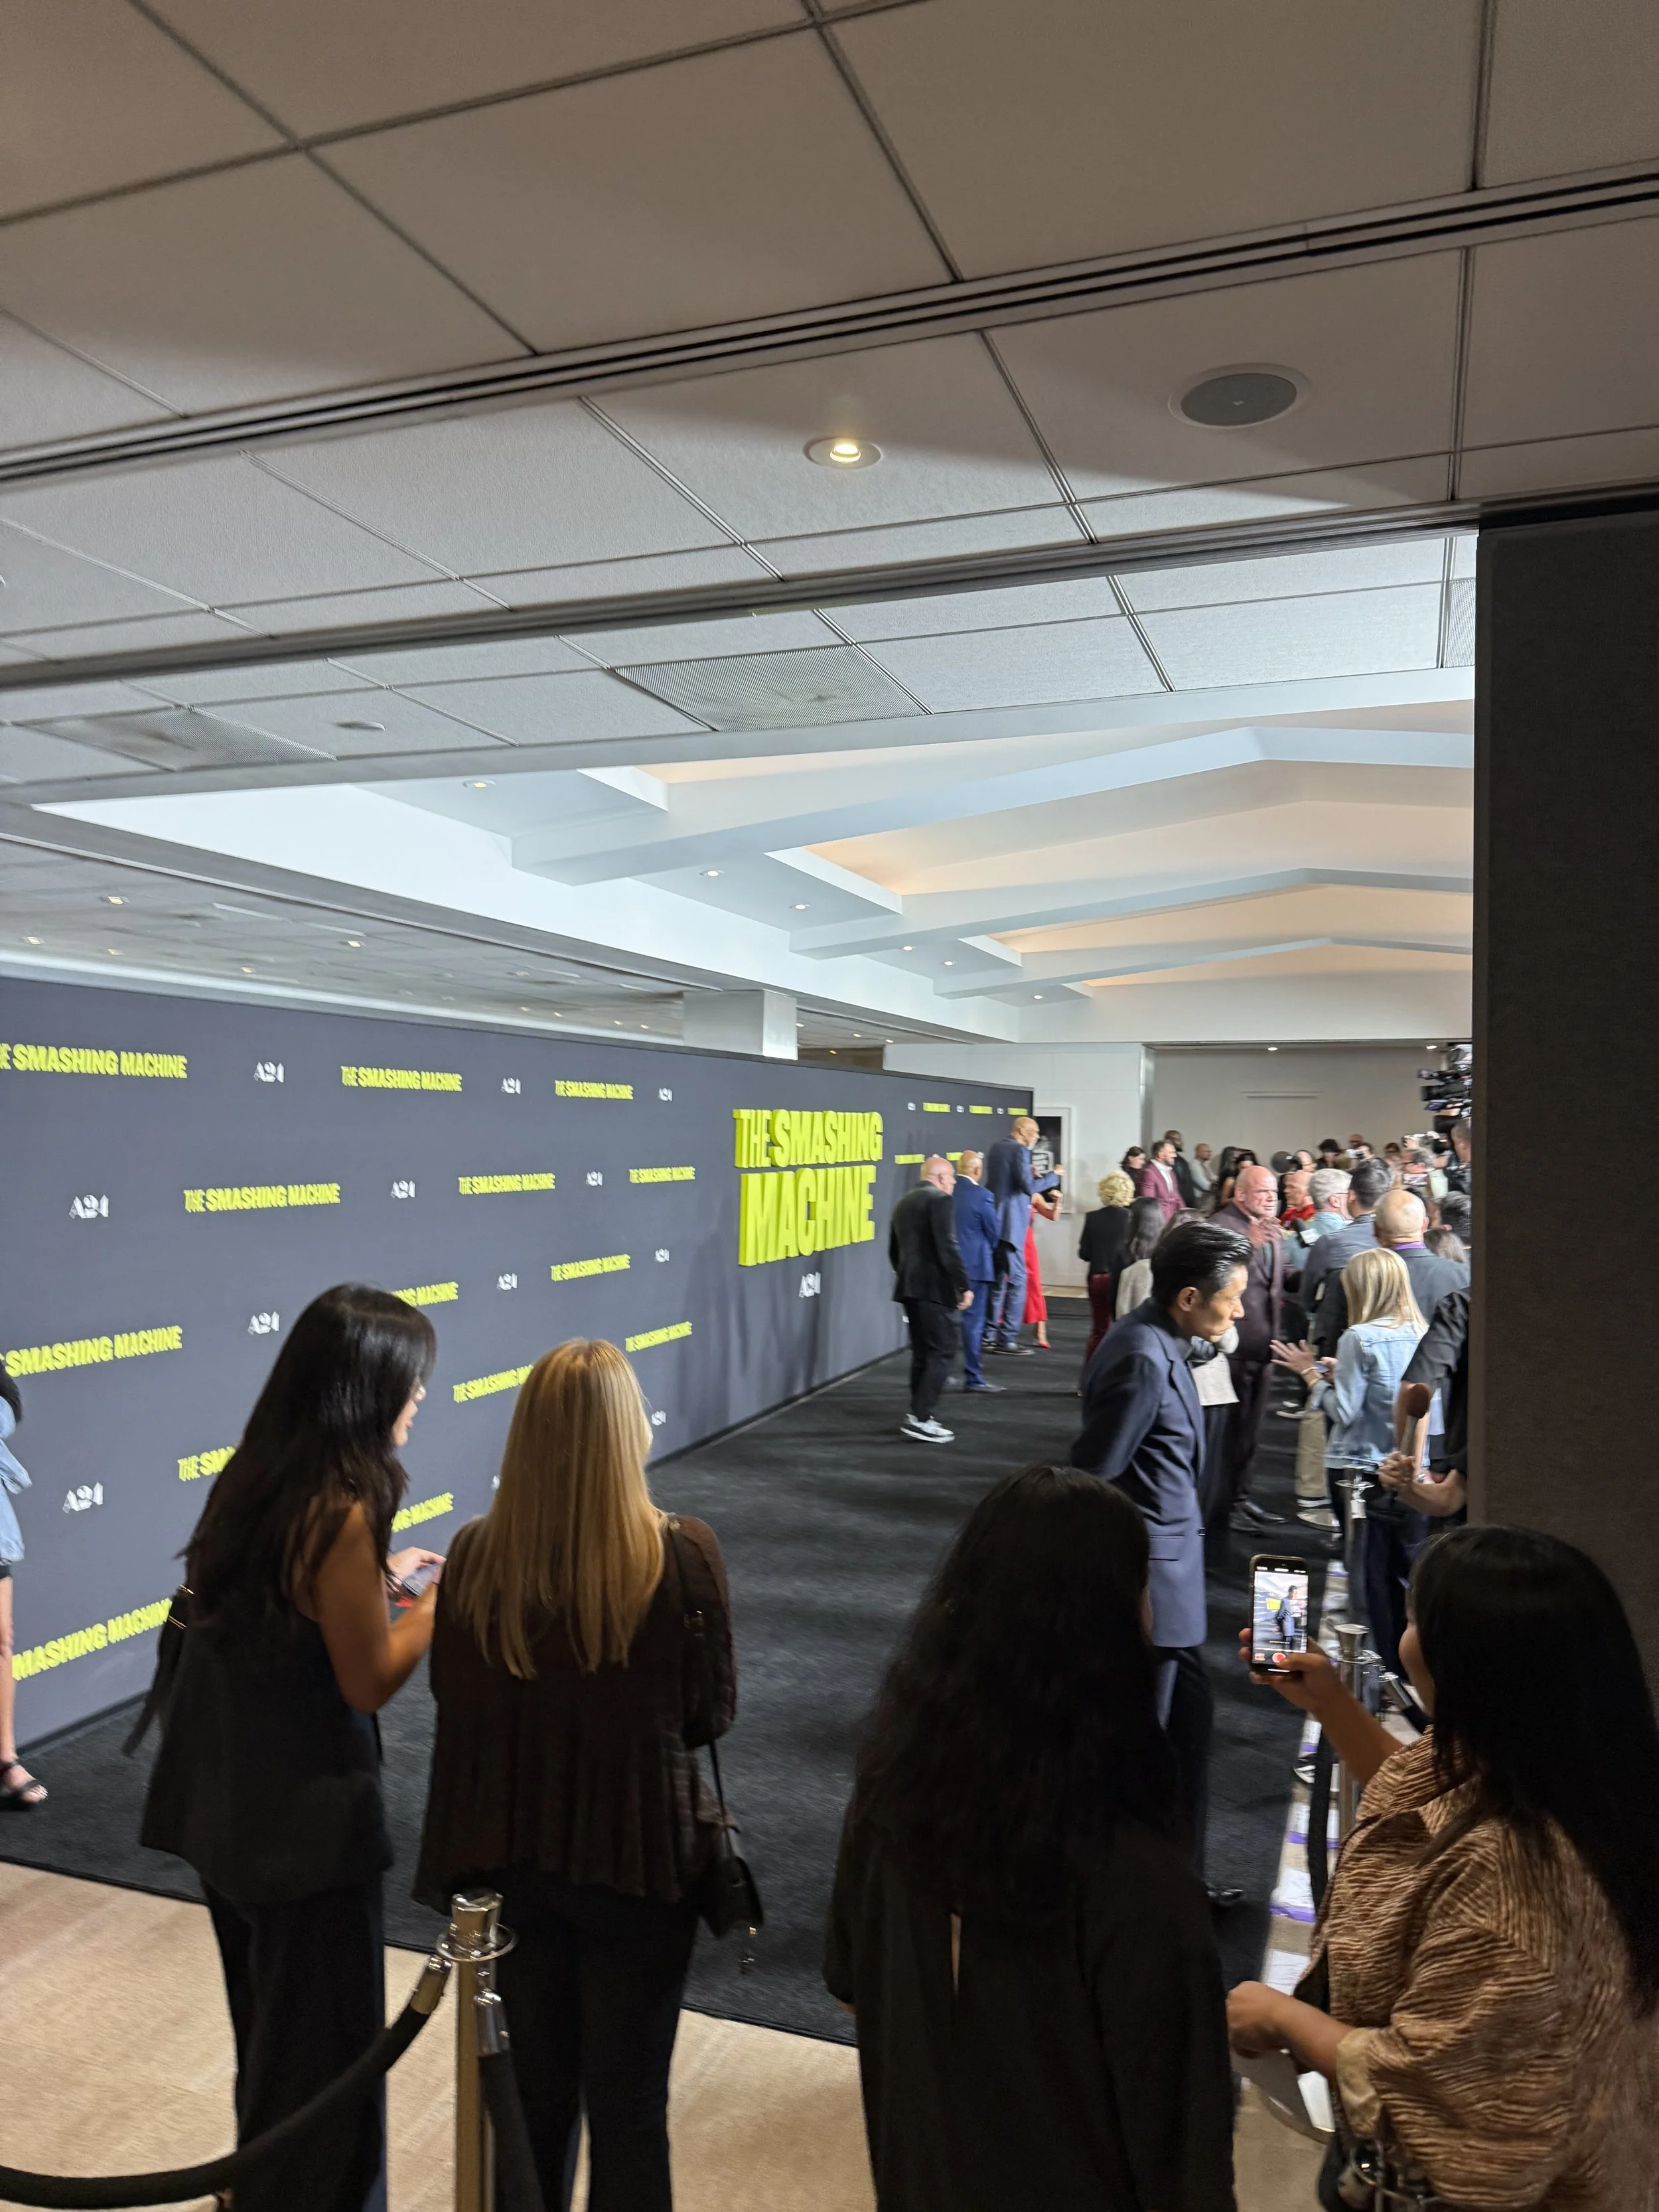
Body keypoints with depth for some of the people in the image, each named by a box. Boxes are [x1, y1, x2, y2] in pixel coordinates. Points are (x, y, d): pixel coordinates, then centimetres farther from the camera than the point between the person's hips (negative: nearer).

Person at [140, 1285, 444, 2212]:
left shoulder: (256, 1481, -2)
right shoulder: (340, 1513, -27)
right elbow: (369, 1681, -19)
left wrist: (379, 1579, 10)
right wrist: (448, 1594, -9)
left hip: (232, 1801, 9)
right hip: (305, 1816, -9)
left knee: (272, 2028, 28)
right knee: (324, 2044, 13)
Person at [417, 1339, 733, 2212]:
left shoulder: (476, 1555, -14)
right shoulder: (682, 1556, -21)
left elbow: (455, 1698, 1)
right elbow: (712, 1713, -8)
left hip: (506, 1859, 3)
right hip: (637, 1861, -2)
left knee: (532, 2090, 23)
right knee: (628, 2105, 16)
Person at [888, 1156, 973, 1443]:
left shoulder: (905, 1202, 16)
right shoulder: (939, 1200, -10)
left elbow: (894, 1250, 20)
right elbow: (947, 1247, -19)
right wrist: (964, 1285, -15)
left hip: (910, 1288, 9)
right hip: (936, 1288, -9)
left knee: (922, 1353, 14)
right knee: (941, 1353, -5)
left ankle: (921, 1415, 18)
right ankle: (920, 1418, -8)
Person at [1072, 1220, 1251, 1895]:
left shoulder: (1162, 1344, 4)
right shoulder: (1142, 1360, -26)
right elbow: (1089, 1481, -23)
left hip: (1172, 1569, 10)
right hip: (1148, 1584, -10)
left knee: (1191, 1715, 21)